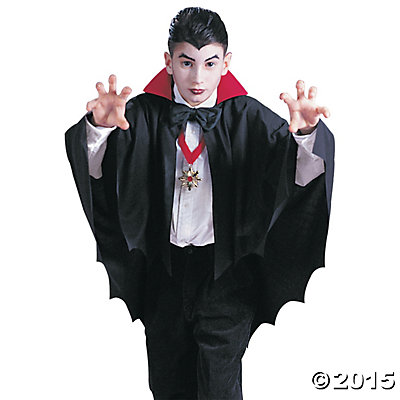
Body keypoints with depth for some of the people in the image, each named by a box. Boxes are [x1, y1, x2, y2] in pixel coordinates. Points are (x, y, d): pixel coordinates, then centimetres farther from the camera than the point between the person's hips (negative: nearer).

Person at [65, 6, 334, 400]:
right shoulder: (143, 114, -6)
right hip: (164, 267, 2)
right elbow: (94, 167, -18)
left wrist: (305, 133, -42)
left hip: (226, 268, -2)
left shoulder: (247, 117, -8)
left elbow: (302, 173, -19)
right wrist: (99, 127, -40)